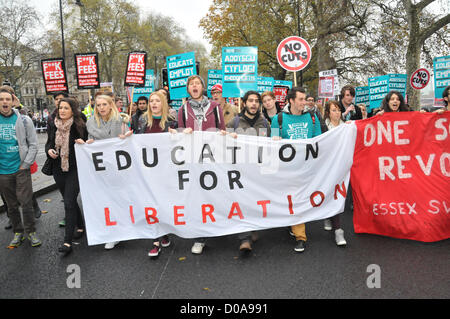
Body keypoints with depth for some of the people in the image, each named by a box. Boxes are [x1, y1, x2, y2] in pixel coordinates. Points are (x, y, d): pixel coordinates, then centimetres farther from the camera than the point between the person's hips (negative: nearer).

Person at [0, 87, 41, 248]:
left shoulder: (24, 120, -1)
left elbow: (33, 144, 0)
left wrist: (26, 164, -6)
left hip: (21, 169, -2)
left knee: (26, 203, -1)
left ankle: (31, 232, 14)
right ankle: (18, 232, 26)